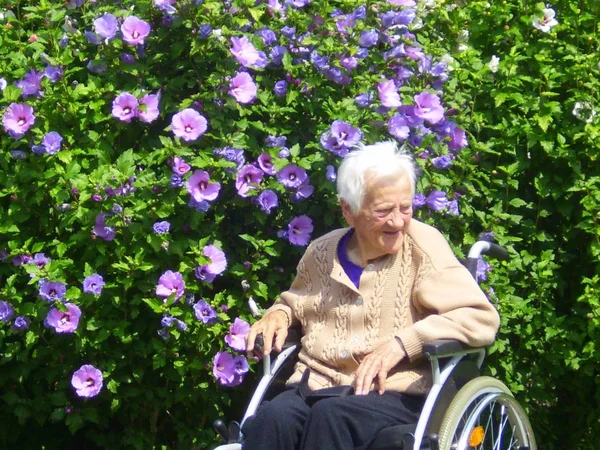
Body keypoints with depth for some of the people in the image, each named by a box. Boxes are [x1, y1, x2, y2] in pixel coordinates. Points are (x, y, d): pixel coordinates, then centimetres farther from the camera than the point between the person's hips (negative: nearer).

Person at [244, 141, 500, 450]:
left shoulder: (422, 244, 0)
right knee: (272, 418, -32)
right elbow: (296, 300, 35)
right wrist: (279, 314, 10)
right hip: (314, 387, 4)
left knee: (331, 415, -37)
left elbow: (482, 319, -8)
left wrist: (403, 342, -17)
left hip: (396, 395, -3)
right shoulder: (322, 252, 13)